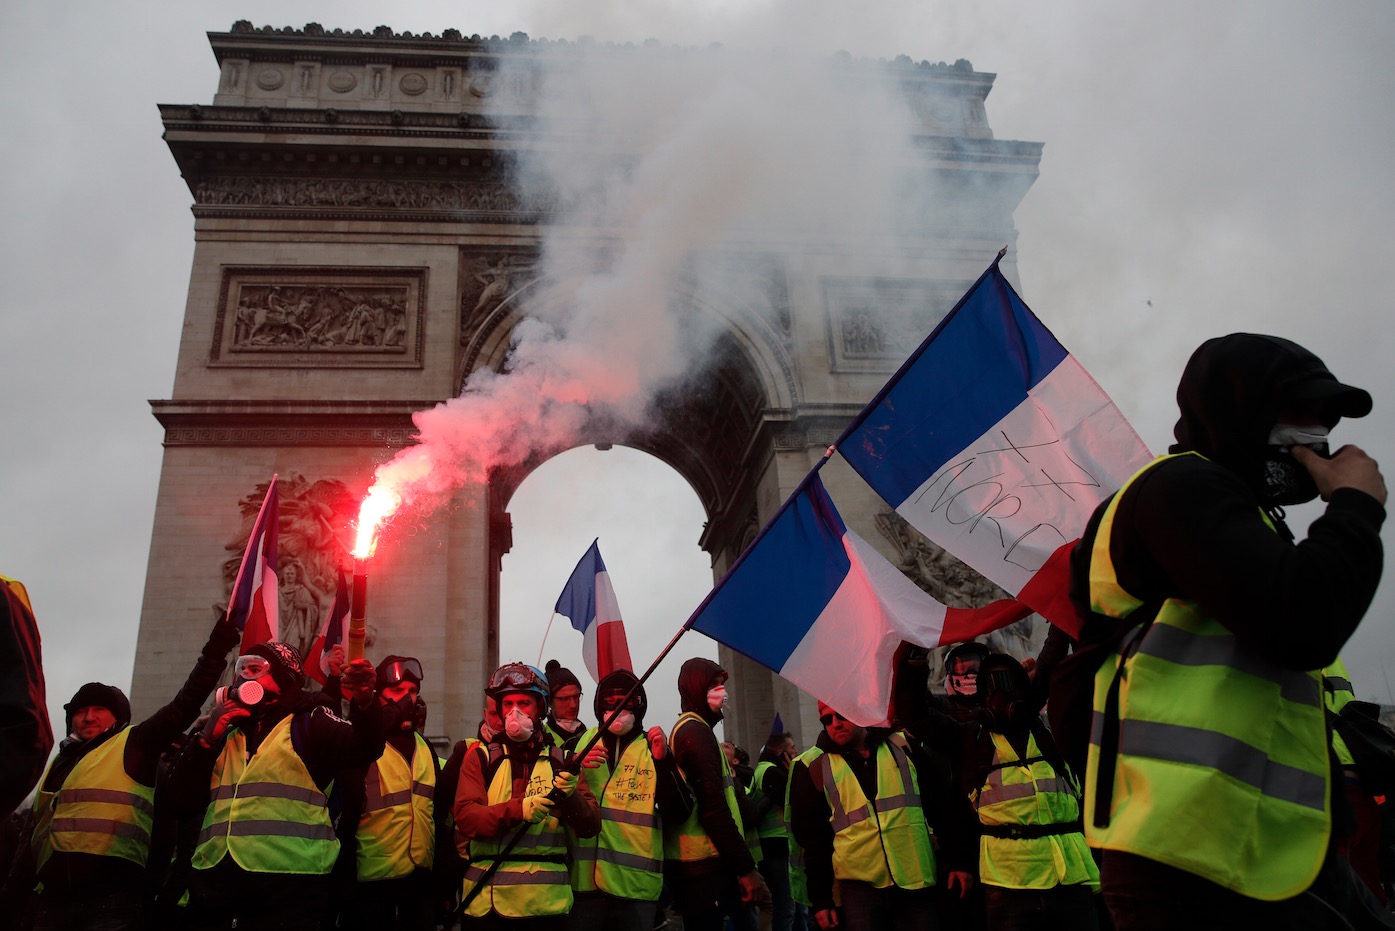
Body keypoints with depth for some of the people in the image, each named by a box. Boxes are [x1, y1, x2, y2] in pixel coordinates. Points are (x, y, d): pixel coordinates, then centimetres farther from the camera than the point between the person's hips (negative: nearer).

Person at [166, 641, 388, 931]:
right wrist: (207, 738, 3)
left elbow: (363, 747, -13)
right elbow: (182, 801, 15)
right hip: (215, 883, 5)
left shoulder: (310, 722, 5)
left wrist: (365, 701, -33)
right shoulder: (225, 735, 22)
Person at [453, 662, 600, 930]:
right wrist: (516, 809, -24)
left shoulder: (561, 761, 6)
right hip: (488, 900, -1)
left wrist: (570, 796, -20)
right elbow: (465, 818, -8)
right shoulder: (480, 758, 5)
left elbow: (591, 826, 0)